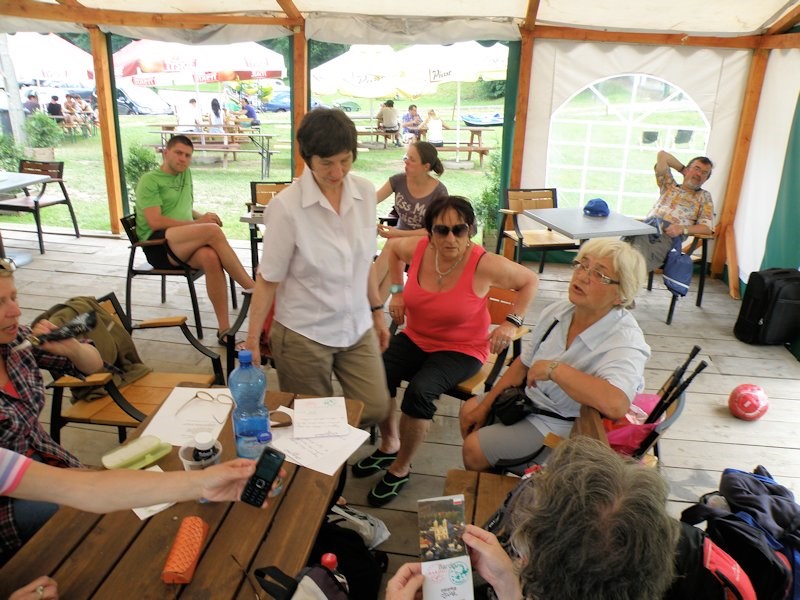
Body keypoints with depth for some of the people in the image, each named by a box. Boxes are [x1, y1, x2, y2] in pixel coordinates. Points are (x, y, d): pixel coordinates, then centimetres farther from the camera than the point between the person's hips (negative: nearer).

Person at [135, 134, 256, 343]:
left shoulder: (186, 174, 21)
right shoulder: (150, 180, 1)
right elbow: (155, 222, -10)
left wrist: (202, 216, 6)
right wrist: (197, 223, -12)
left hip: (184, 244, 5)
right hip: (157, 245, -5)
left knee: (210, 257, -34)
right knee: (213, 231, -33)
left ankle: (224, 328, -34)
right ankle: (252, 289, -28)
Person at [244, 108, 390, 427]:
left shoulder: (365, 192, -3)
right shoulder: (286, 206, -17)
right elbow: (268, 279, -10)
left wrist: (377, 311, 13)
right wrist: (252, 340, -9)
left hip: (358, 328, 4)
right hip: (304, 334, -4)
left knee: (376, 409, 6)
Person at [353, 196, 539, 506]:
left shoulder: (484, 265, -20)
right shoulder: (418, 248, -10)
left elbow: (530, 280, -3)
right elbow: (392, 246, 16)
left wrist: (512, 322, -10)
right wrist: (397, 290, 8)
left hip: (462, 350, -4)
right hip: (415, 339, 4)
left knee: (419, 390, -31)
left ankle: (401, 468, -2)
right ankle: (389, 445, 8)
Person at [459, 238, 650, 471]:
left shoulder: (625, 341, -29)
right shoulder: (558, 311, -7)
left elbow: (616, 405, -48)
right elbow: (524, 364, 6)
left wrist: (554, 368, -37)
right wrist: (485, 406, 8)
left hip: (563, 425, -7)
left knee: (474, 448, -10)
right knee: (469, 410, 14)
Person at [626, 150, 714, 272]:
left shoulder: (704, 197, 23)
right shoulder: (669, 186, 31)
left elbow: (707, 227, 9)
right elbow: (662, 155, 34)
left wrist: (682, 229, -8)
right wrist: (682, 169, 37)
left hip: (667, 236, -3)